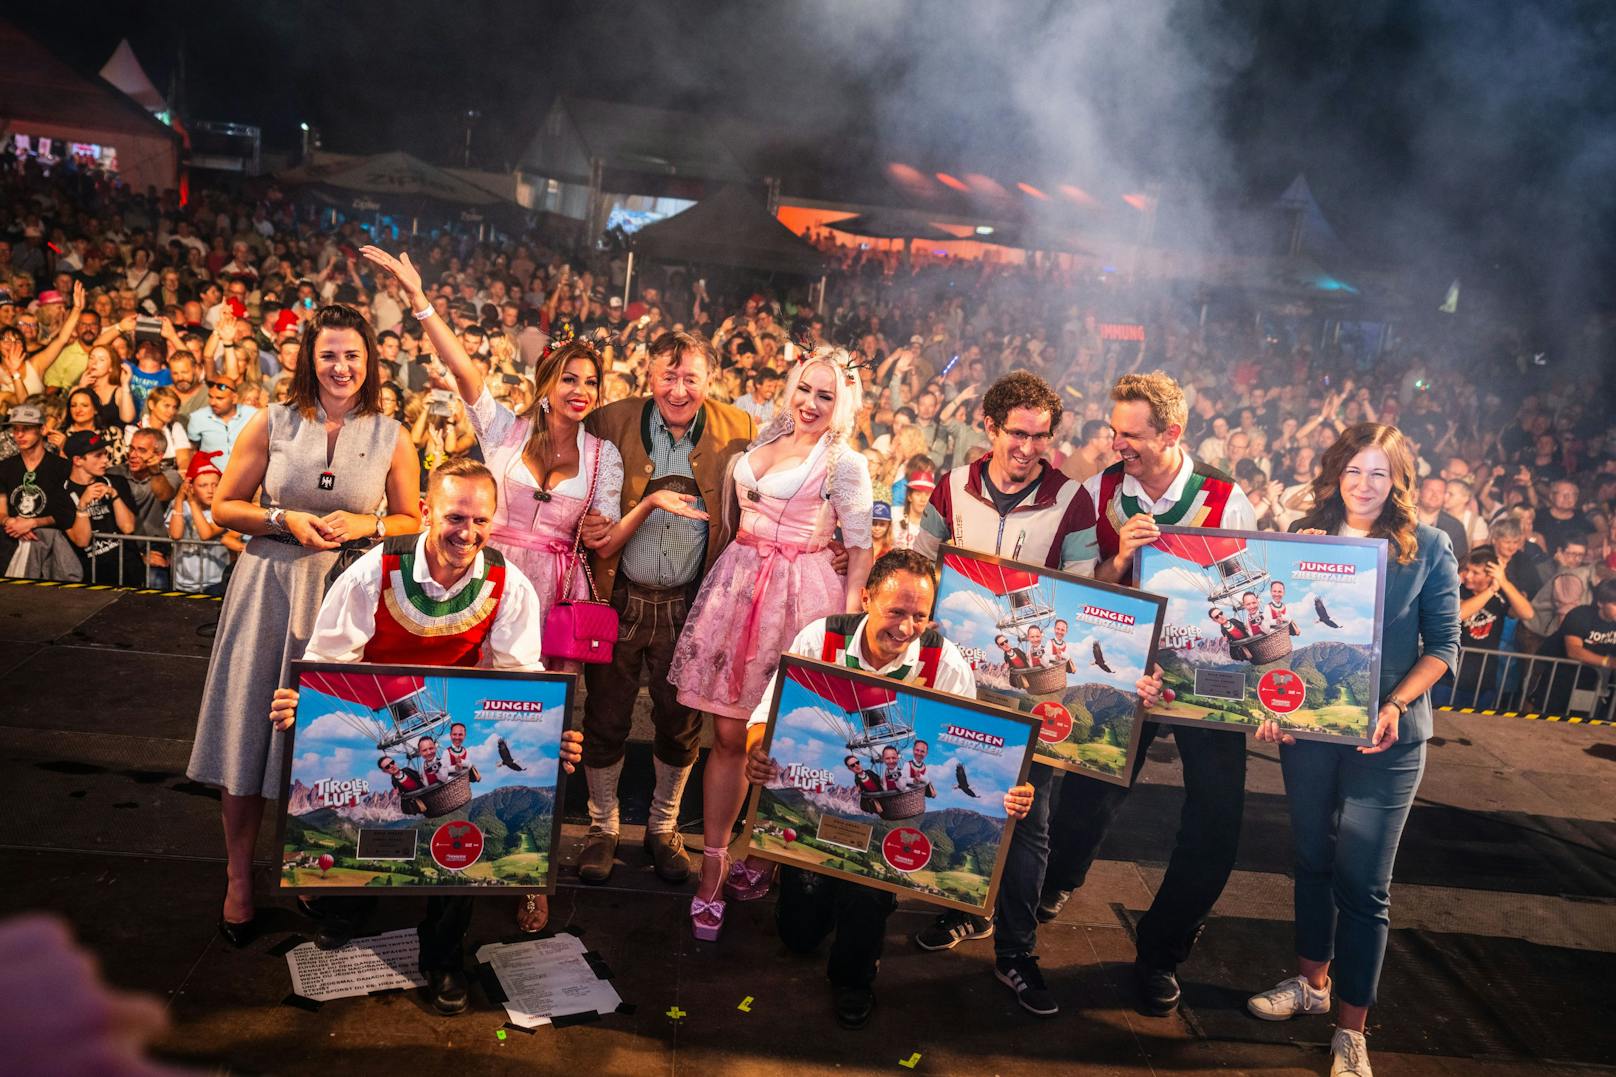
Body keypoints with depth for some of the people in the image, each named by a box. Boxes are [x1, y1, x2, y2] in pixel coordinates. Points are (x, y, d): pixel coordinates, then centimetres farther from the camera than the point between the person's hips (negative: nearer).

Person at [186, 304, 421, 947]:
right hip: (270, 588, 0)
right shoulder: (272, 424, 0)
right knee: (252, 724, 4)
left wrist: (363, 524, -11)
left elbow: (412, 521, 8)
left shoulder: (391, 438, 0)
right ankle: (238, 875, 21)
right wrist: (285, 520, -13)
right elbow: (223, 508, 4)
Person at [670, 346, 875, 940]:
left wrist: (846, 617, -12)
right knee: (727, 733, 4)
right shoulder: (766, 439, 12)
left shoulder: (845, 463, -5)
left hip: (797, 594, -5)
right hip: (737, 585, 5)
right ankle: (712, 870, 11)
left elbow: (860, 547, -6)